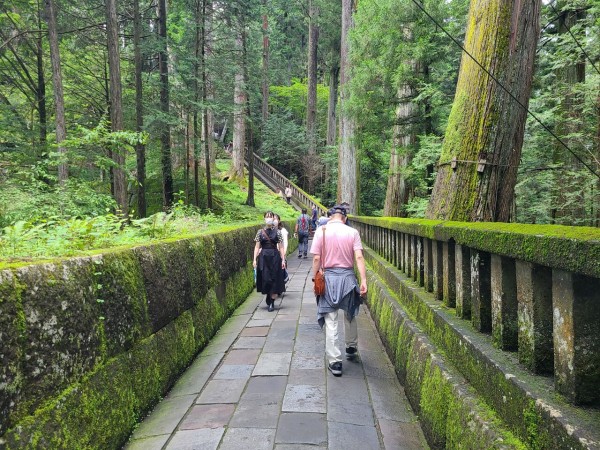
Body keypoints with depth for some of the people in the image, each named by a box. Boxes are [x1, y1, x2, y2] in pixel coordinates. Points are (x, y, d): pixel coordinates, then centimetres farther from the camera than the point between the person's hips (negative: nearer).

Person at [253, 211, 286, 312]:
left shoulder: (277, 232, 2)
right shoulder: (260, 232, 4)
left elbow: (281, 247, 1)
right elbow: (257, 247, 4)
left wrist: (283, 259, -5)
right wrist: (255, 259, -3)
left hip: (275, 257, -1)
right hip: (263, 257, 1)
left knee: (274, 279, -1)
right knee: (265, 279, 2)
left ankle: (272, 302, 9)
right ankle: (269, 301, 25)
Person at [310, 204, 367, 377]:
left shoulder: (321, 231, -4)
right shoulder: (352, 232, -2)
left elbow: (316, 259, -7)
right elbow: (359, 257, -10)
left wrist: (315, 279, 1)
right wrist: (363, 281, -12)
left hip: (328, 278, -1)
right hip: (348, 277, 2)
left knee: (330, 322, 3)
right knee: (350, 315, 24)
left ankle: (335, 362, 5)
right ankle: (351, 348, 41)